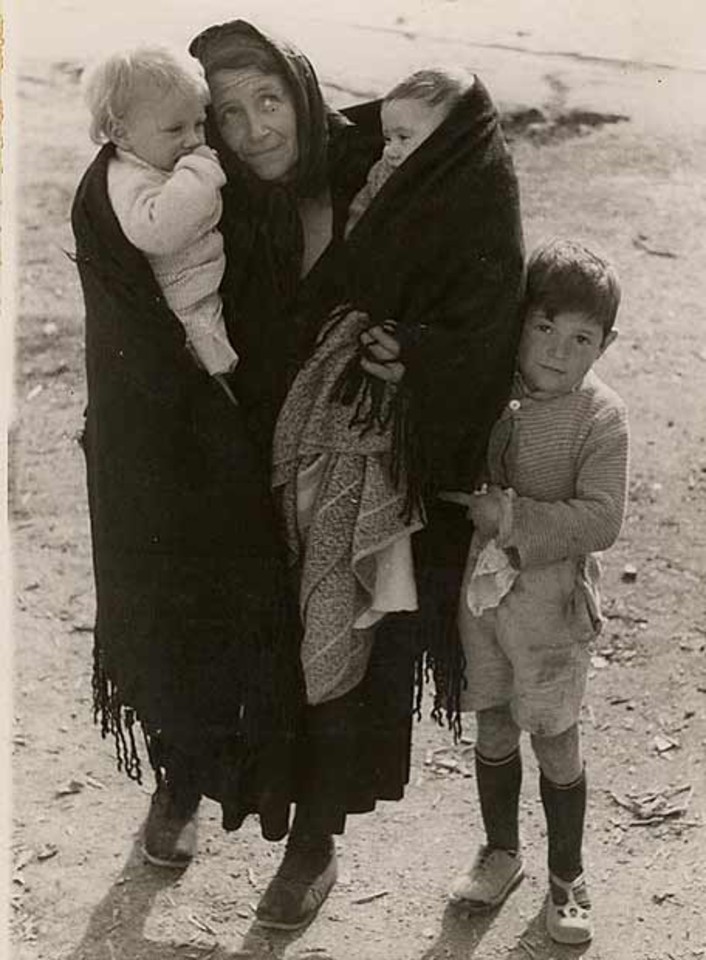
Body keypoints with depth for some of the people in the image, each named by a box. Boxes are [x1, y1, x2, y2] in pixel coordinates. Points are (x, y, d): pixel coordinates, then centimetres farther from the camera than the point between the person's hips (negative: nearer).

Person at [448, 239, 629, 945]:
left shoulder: (600, 417, -15)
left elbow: (600, 521, -21)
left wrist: (513, 516, -26)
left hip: (549, 601, -4)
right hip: (478, 588, 4)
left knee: (554, 740, 8)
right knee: (493, 729, 18)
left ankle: (566, 878, 26)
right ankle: (500, 851, 38)